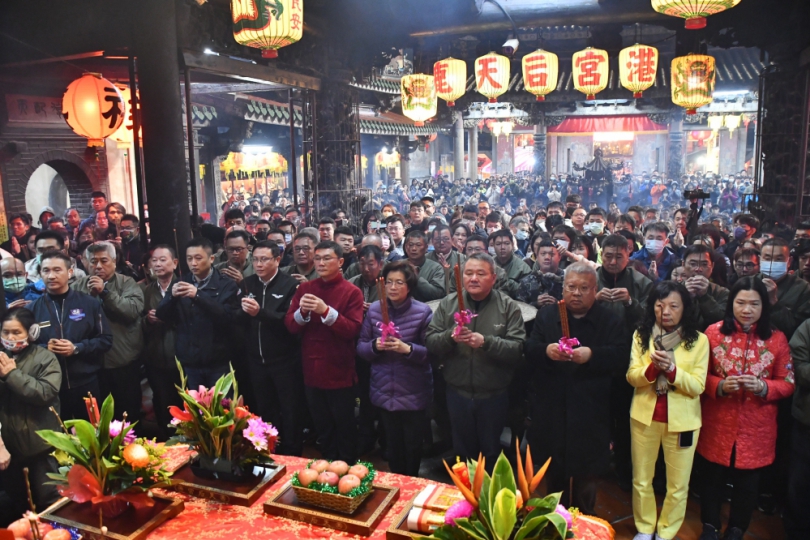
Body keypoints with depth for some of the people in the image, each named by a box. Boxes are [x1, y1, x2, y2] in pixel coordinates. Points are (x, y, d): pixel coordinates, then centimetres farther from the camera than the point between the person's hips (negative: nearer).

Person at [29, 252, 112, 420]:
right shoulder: (34, 308, 1)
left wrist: (77, 348, -17)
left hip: (86, 384, -1)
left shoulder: (89, 303, -2)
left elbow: (106, 339, -3)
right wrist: (44, 348, -15)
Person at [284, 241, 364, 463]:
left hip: (340, 373, -4)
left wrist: (327, 312, -30)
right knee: (322, 428, 20)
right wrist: (302, 312, -21)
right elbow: (290, 326, 0)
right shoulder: (305, 288, 4)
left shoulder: (352, 292, -9)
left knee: (344, 429, 12)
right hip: (312, 371, 4)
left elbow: (353, 330, -18)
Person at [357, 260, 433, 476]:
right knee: (392, 444, 17)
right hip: (384, 391, 3)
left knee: (412, 445, 13)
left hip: (413, 393, -2)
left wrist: (407, 349, -26)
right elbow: (360, 346, 4)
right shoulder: (374, 309, -1)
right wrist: (374, 346, -17)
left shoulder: (423, 312, -10)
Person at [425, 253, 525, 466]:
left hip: (494, 394, -2)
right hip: (458, 392, 2)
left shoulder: (508, 307, -8)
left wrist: (486, 342, -29)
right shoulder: (448, 303, -2)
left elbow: (519, 349, -16)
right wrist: (450, 336, -24)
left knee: (491, 452, 18)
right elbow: (430, 342, -5)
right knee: (462, 451, 21)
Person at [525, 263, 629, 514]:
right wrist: (546, 351, -25)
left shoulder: (611, 321, 2)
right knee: (554, 472, 15)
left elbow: (621, 355, -11)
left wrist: (591, 355, -27)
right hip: (551, 410, 2)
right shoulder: (546, 315, 7)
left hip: (589, 411, -2)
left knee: (585, 474, 10)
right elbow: (529, 350, -3)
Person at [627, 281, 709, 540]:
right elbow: (632, 377, -6)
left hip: (682, 420, -1)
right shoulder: (641, 335, -1)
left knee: (678, 485, 11)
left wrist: (672, 370, -27)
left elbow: (698, 386, -11)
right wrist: (652, 368, -26)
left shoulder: (698, 340, -7)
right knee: (641, 480, 14)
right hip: (645, 417, 2)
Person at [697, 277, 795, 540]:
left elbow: (787, 383, -1)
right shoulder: (714, 332, -6)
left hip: (756, 428, 1)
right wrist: (720, 385, -21)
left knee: (747, 483, 14)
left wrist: (762, 387, -20)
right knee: (711, 478, 13)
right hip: (717, 425, 0)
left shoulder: (777, 338, -3)